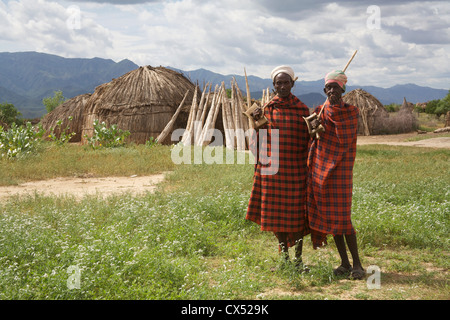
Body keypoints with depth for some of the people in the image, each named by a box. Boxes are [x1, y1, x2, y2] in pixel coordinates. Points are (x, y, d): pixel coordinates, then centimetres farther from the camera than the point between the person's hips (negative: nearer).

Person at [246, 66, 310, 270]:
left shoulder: (302, 109, 3)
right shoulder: (268, 109, 6)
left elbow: (306, 141, 5)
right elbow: (261, 138, 9)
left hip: (295, 169, -1)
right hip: (272, 167, 2)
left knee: (296, 212, 1)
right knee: (276, 212, 7)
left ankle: (298, 258, 13)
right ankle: (284, 256, 23)